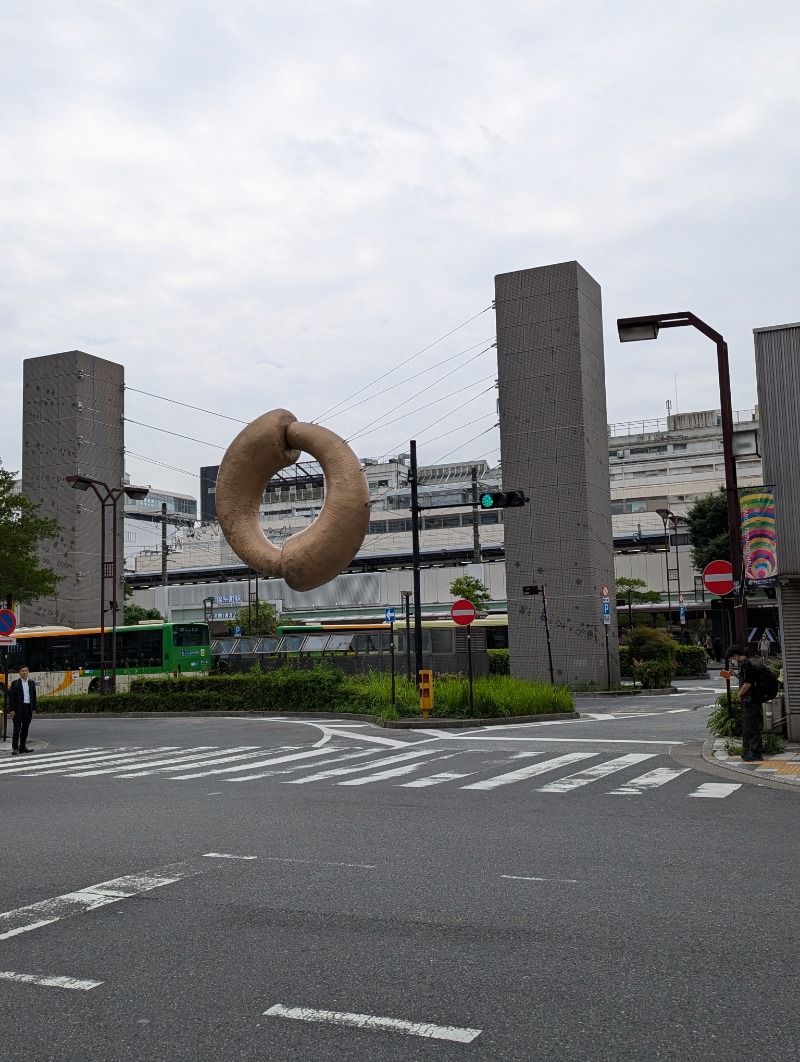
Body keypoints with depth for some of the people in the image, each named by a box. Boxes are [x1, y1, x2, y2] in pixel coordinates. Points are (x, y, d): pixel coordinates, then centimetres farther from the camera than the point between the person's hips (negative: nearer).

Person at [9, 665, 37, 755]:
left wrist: (33, 708, 9)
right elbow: (11, 697, -5)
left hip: (28, 708, 4)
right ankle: (15, 748, -5)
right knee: (17, 728, -5)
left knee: (25, 729, 9)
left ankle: (22, 747, 17)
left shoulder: (32, 683, 10)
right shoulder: (15, 683, -2)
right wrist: (12, 710, -11)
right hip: (18, 709, -4)